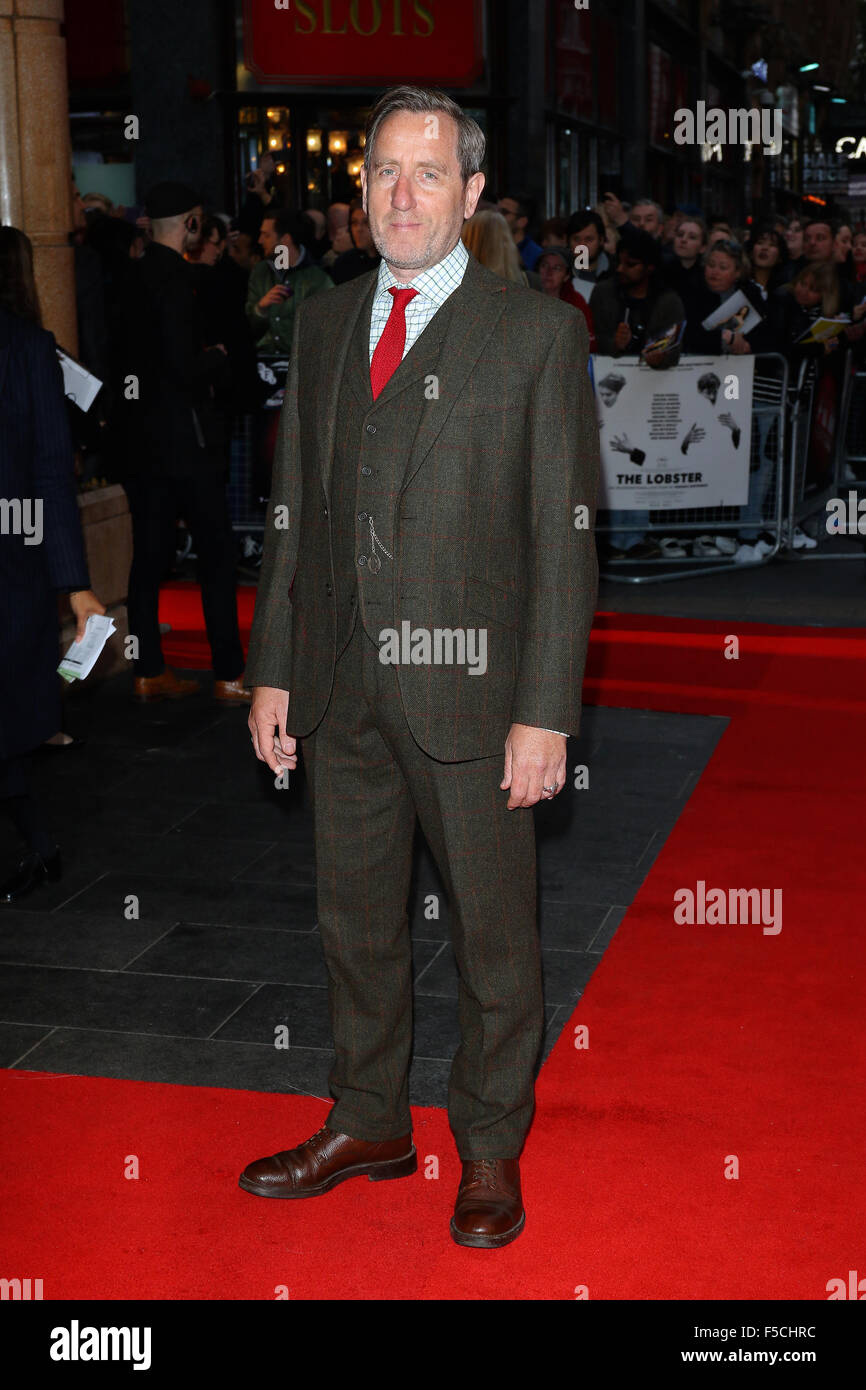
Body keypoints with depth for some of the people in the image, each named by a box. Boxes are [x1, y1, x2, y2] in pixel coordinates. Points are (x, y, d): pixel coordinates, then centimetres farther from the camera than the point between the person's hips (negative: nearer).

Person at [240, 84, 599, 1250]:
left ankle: (490, 1148, 27)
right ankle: (368, 1122, 35)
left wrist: (546, 713, -13)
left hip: (469, 689, -4)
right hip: (342, 687, 5)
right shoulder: (323, 325, 11)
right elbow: (292, 510, 13)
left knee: (492, 931, 8)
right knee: (355, 919, 16)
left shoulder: (537, 333, -4)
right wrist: (273, 671, 8)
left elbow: (565, 536, -7)